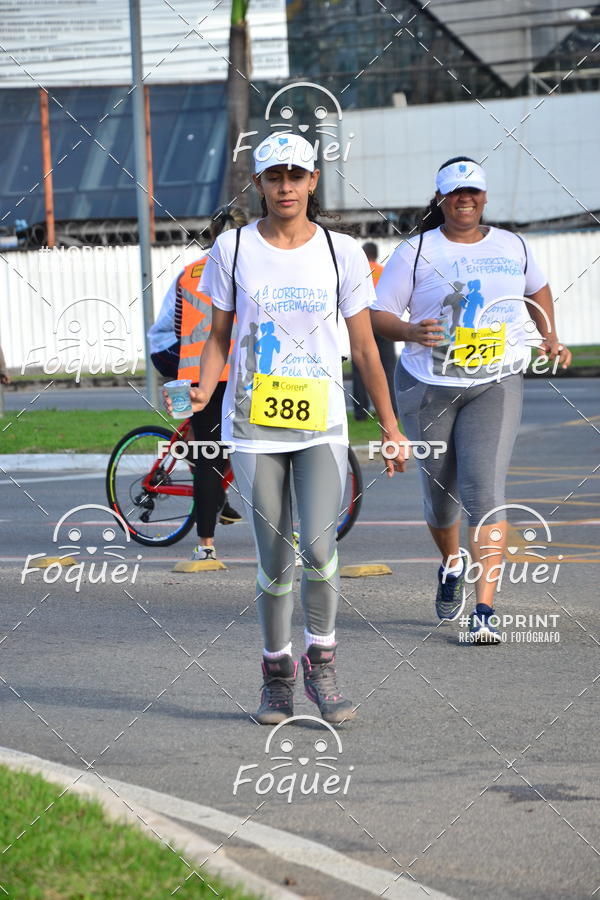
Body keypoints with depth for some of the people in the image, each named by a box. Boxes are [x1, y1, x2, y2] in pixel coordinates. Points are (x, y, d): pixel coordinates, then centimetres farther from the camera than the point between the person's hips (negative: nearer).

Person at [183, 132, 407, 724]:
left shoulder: (341, 252, 2)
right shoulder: (232, 249, 1)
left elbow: (364, 347, 6)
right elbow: (218, 335, 8)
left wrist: (390, 425, 6)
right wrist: (204, 391, -11)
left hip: (322, 425, 0)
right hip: (253, 425, 0)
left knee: (319, 547, -16)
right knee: (274, 562, 2)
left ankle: (321, 665, 2)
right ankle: (276, 676, 19)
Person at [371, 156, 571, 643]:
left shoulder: (513, 247, 8)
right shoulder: (415, 253, -2)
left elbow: (538, 289, 28)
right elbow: (378, 315, -4)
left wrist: (550, 337, 14)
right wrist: (411, 332, -24)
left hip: (496, 386, 0)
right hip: (428, 388, 0)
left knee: (485, 491, -15)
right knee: (440, 490, 11)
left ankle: (485, 612, -18)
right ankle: (451, 567, 46)